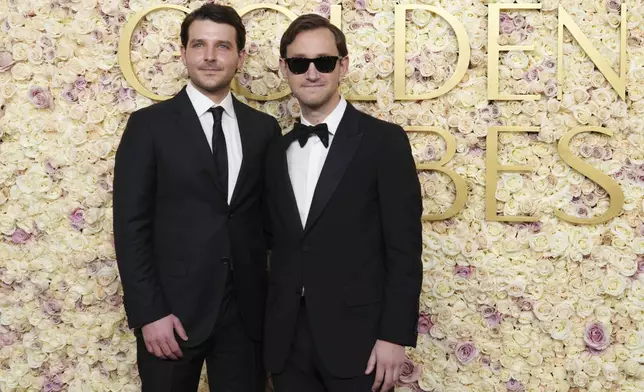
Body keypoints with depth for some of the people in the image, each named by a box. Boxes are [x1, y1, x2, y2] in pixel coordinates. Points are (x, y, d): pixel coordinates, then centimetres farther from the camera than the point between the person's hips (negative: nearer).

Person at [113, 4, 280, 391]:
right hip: (173, 309, -2)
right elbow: (131, 226, -6)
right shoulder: (150, 125, -2)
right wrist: (148, 313, -12)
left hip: (247, 309, 3)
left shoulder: (264, 128, 7)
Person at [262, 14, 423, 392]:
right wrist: (269, 325, 7)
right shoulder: (277, 151, 10)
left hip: (356, 338, -4)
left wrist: (395, 335, -12)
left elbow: (404, 249, -8)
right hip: (286, 340, 4)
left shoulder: (384, 140, -5)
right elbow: (279, 245, 12)